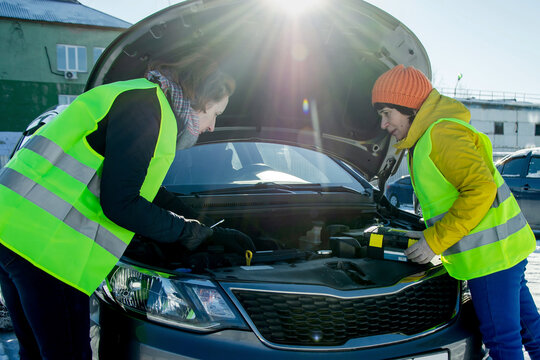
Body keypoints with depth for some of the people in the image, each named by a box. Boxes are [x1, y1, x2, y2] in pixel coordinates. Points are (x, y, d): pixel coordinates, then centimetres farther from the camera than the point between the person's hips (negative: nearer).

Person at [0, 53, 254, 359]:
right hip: (45, 241, -11)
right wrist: (186, 231, -3)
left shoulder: (138, 97, 22)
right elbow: (120, 204, -17)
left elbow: (154, 194, 29)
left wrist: (215, 234, 30)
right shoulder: (146, 106, -11)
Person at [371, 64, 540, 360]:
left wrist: (436, 240, -22)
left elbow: (481, 188, -26)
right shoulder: (426, 140, 16)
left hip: (491, 254, -10)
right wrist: (432, 234, 15)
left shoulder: (440, 135, -17)